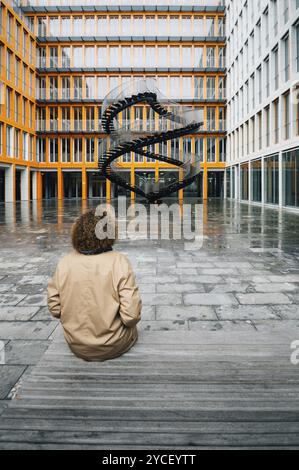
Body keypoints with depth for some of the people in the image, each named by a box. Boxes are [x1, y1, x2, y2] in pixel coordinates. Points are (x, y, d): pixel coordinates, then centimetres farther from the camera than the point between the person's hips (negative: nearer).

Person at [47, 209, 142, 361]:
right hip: (113, 347, -3)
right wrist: (129, 322, 0)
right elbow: (131, 315, -23)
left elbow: (54, 308, -5)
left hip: (77, 346, 3)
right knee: (131, 326, 30)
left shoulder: (64, 263, -13)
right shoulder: (120, 263, -22)